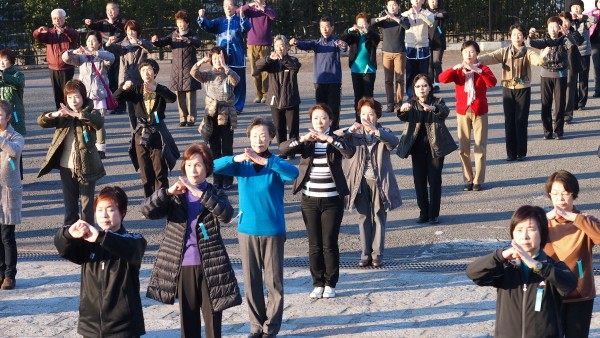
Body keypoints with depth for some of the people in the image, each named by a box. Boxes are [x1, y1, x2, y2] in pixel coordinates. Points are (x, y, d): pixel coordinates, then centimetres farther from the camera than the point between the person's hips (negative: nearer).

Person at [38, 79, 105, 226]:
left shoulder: (91, 113, -4)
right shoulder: (63, 114, 7)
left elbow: (99, 122, -28)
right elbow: (41, 121, -5)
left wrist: (76, 114, -38)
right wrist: (54, 114, -27)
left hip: (86, 166, -4)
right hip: (66, 166, 4)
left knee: (87, 201, 2)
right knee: (69, 201, 13)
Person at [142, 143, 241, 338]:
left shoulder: (214, 194, 0)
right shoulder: (176, 196, 4)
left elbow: (226, 215, -21)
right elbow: (147, 211, -9)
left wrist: (200, 194, -30)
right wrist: (168, 192, -24)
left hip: (210, 266, -2)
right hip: (182, 267, 2)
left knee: (213, 317, 4)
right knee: (188, 318, 11)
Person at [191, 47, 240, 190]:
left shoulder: (228, 74, -2)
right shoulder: (207, 74, 4)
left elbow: (236, 80, -24)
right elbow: (194, 73, -13)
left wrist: (225, 66, -36)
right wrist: (200, 62, -31)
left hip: (227, 116, -2)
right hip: (211, 116, 2)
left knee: (227, 149, 4)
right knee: (215, 149, 9)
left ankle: (228, 180, 13)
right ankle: (217, 179, 17)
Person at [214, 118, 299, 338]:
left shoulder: (275, 164, -6)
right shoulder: (242, 164, 1)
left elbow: (293, 173, -28)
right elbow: (214, 166, -13)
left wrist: (263, 161, -38)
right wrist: (237, 158, -30)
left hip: (273, 230, -2)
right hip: (247, 230, 2)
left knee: (273, 281, 3)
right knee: (251, 280, 9)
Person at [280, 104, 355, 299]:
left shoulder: (336, 140, 0)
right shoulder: (306, 142, 4)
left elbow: (350, 152, -21)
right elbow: (283, 149, -12)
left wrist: (328, 138, -29)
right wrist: (303, 139, -26)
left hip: (332, 201, -2)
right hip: (310, 201, 2)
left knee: (330, 244, 3)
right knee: (314, 245, 8)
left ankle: (330, 284, 16)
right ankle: (318, 284, 19)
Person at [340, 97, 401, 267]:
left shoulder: (383, 132, -1)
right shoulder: (355, 132, 4)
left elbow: (394, 141, -24)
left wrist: (375, 130, -38)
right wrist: (349, 130, -29)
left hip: (378, 181, -2)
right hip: (360, 181, 2)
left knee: (379, 218, 5)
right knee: (363, 218, 8)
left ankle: (377, 254, 13)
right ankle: (365, 254, 16)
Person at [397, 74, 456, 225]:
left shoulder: (437, 102, -1)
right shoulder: (411, 104, 5)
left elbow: (445, 111, -23)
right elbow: (404, 117, -15)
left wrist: (434, 108, -46)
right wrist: (403, 110, -39)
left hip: (435, 146, -2)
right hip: (418, 148, 2)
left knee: (435, 180, 0)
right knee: (419, 181, 5)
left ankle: (434, 214, 9)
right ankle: (423, 213, 17)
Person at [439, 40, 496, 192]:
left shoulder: (483, 69, 1)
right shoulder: (458, 70, 6)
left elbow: (492, 82, -19)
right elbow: (442, 78, -12)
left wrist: (478, 71, -29)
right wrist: (454, 68, -27)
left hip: (479, 112, -2)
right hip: (463, 112, 2)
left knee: (480, 147, -1)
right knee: (463, 147, 4)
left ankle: (478, 180, 5)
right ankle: (468, 179, 13)